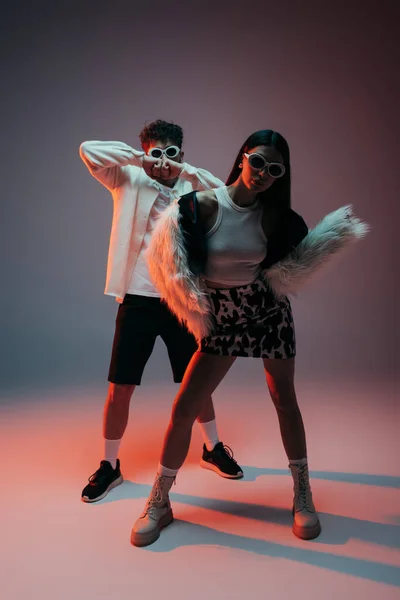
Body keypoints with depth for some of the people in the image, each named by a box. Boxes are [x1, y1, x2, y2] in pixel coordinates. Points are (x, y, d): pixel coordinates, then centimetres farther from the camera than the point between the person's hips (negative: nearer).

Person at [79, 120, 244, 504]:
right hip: (137, 299, -1)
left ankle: (213, 449, 35)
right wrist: (139, 158, -10)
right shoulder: (129, 181, 4)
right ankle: (109, 465, 23)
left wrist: (186, 170, -12)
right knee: (120, 387, 3)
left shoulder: (192, 188, 9)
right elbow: (89, 151, -7)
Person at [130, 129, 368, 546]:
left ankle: (303, 494, 32)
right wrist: (196, 306, -13)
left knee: (285, 403, 10)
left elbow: (293, 261, 3)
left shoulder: (274, 215, -2)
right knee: (184, 409, -3)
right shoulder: (204, 205, -13)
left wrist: (335, 233, -5)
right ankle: (158, 504, 17)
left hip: (269, 311, 2)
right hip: (222, 319, -2)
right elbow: (170, 257, -12)